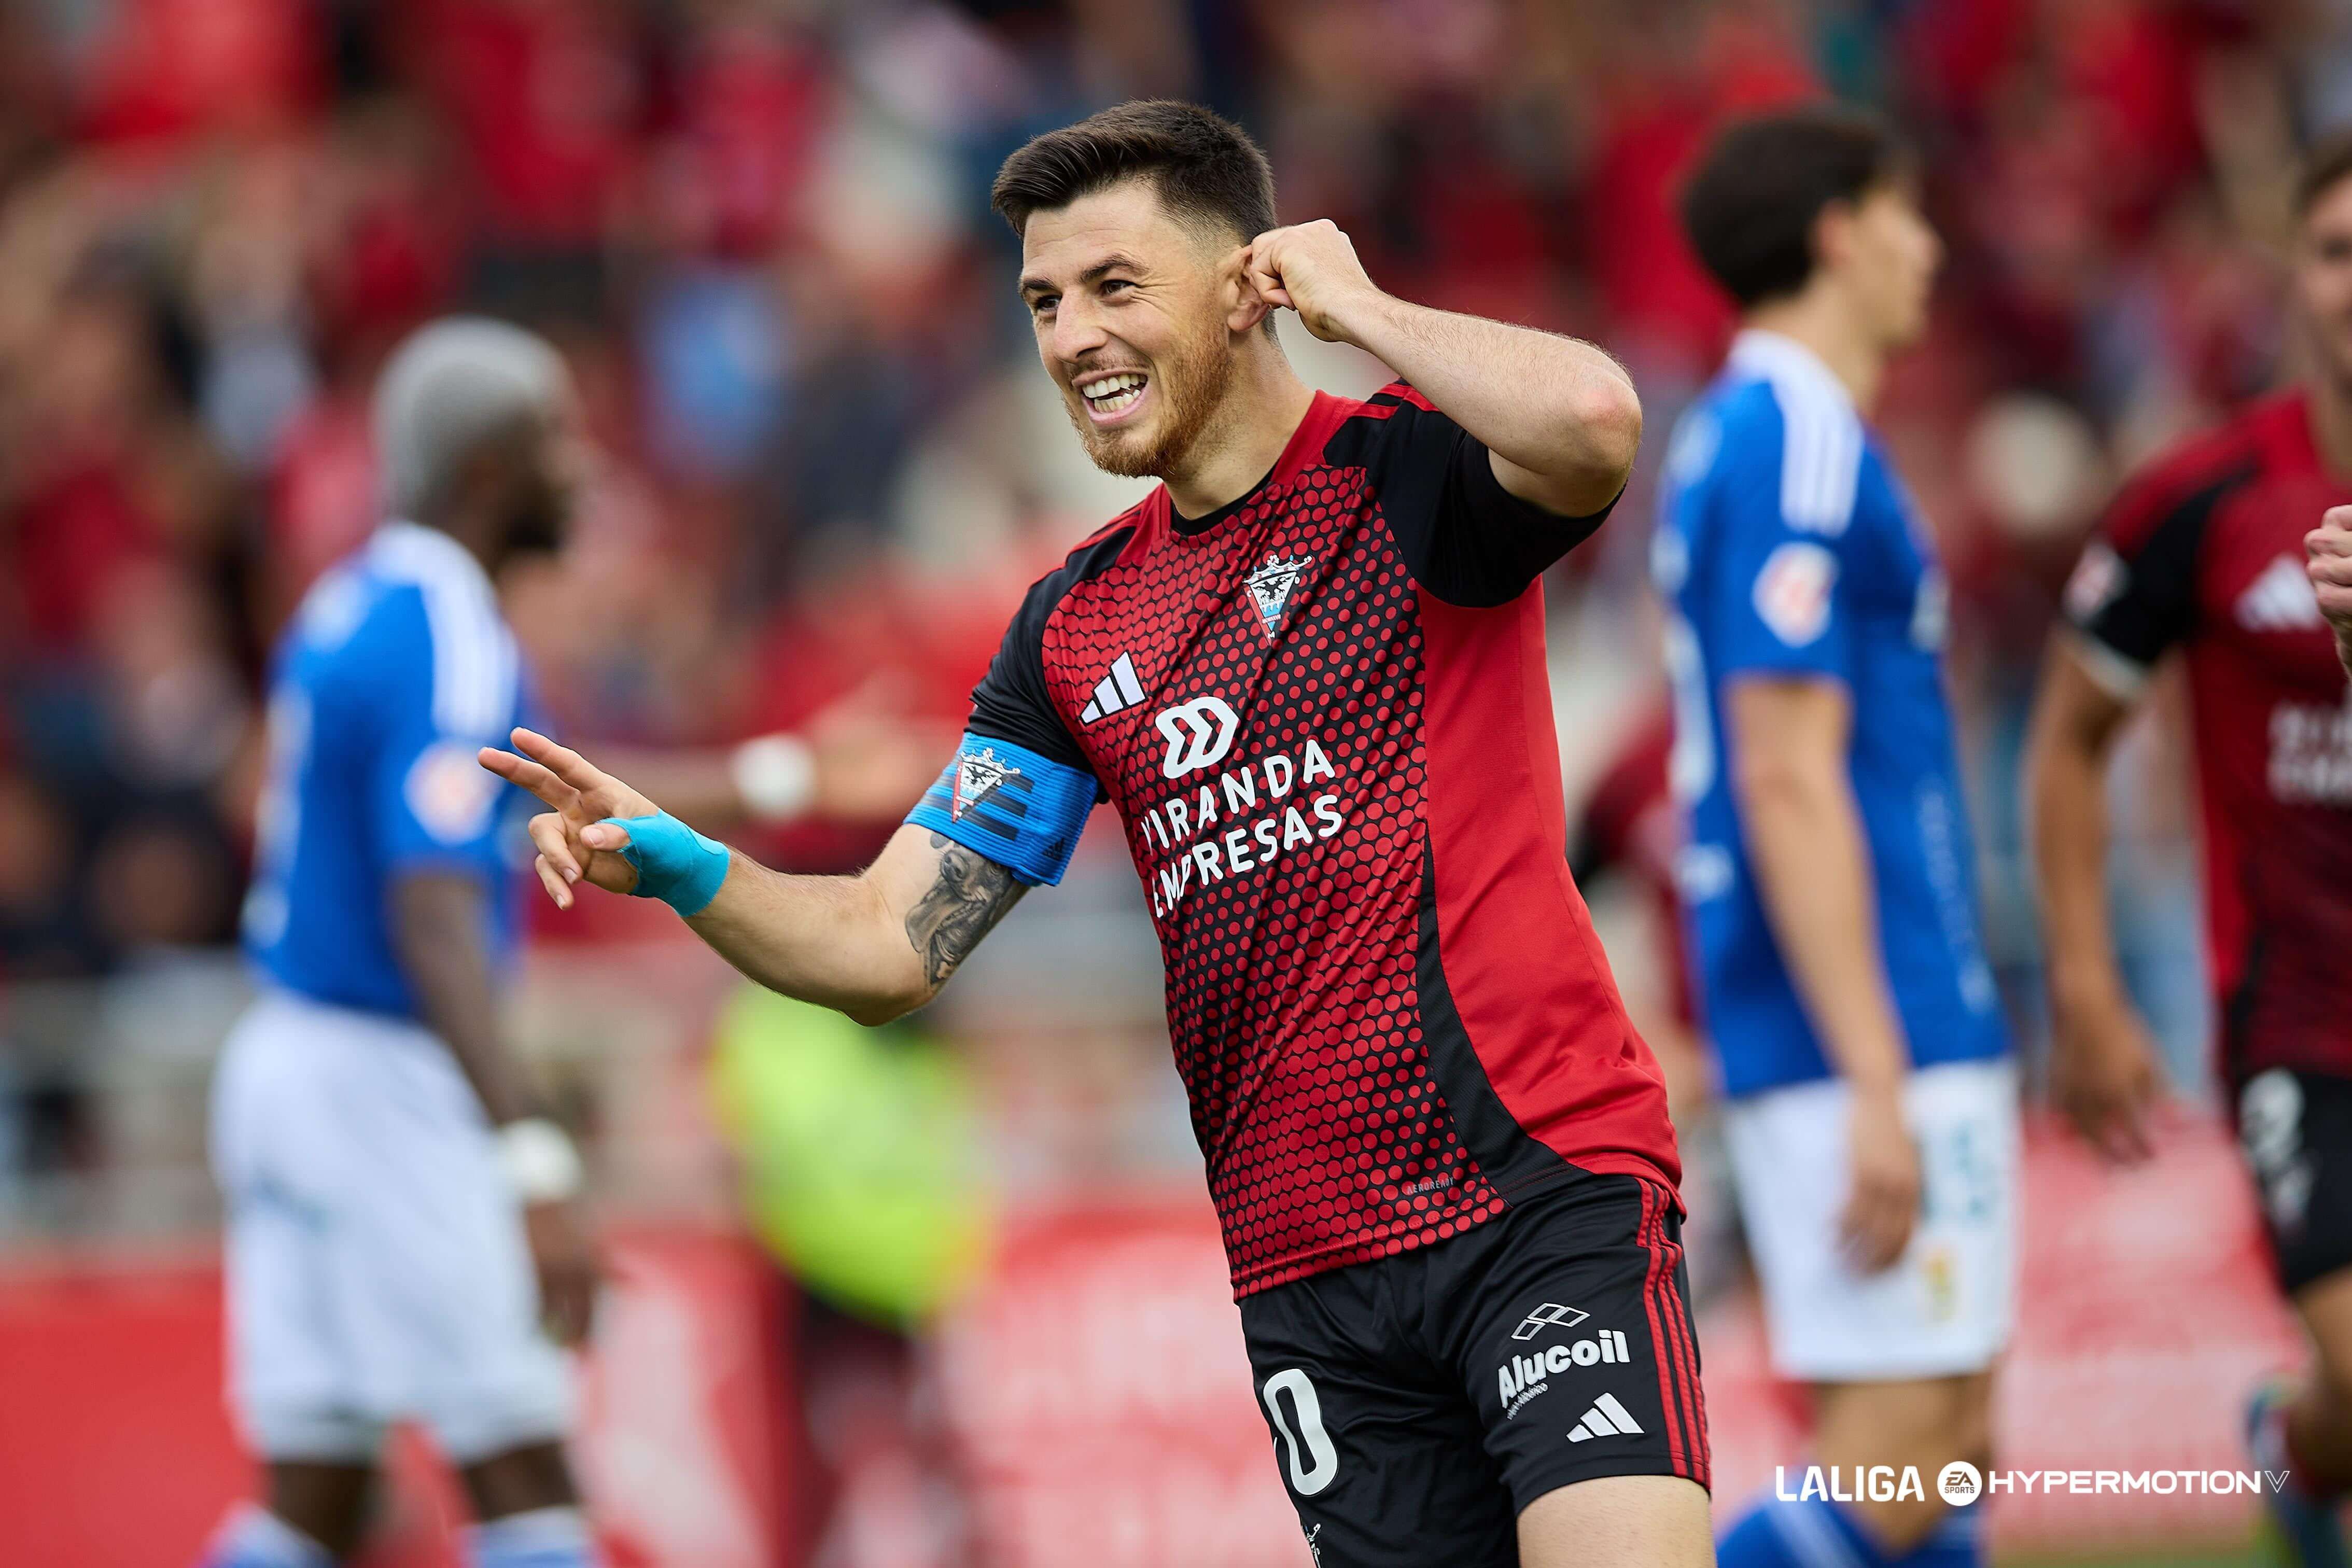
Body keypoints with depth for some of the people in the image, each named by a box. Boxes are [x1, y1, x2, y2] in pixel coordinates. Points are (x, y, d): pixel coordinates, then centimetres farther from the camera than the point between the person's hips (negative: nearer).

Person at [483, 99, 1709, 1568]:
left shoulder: (1406, 478, -3)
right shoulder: (1075, 626, 13)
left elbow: (1592, 421, -28)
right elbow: (893, 946, 12)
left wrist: (1361, 309, -11)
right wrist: (682, 865, -7)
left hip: (1544, 1186, -6)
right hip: (1308, 1267, 6)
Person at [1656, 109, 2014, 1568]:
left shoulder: (1741, 437, 18)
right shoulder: (1800, 449, -13)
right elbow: (1787, 780, -20)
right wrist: (1877, 1088, -23)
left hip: (1895, 1037, 10)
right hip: (1873, 1032, -10)